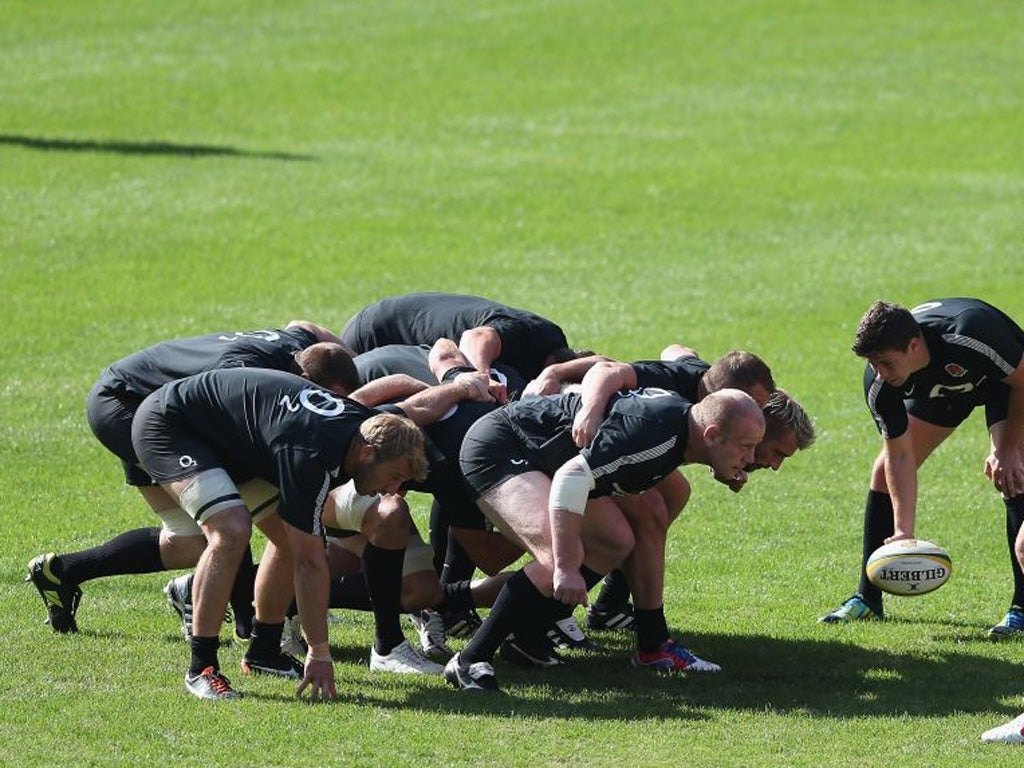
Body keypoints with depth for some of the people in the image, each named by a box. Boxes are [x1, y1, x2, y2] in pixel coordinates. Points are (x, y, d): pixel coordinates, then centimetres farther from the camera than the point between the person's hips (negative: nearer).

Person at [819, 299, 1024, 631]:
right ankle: (867, 600, 10)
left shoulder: (970, 335, -44)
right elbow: (899, 455, -20)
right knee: (885, 470, -2)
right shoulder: (878, 383, -29)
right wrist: (904, 531, -26)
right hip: (937, 388, 5)